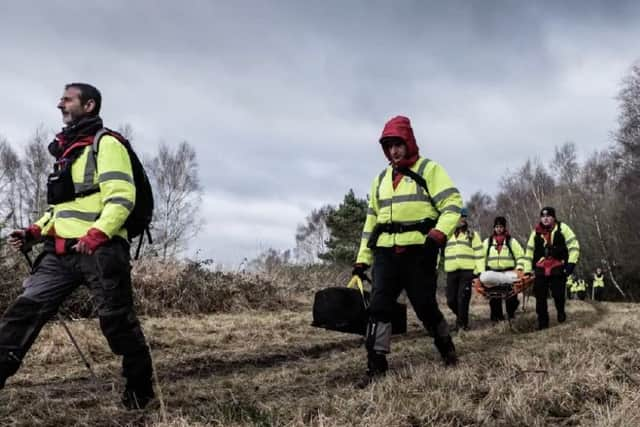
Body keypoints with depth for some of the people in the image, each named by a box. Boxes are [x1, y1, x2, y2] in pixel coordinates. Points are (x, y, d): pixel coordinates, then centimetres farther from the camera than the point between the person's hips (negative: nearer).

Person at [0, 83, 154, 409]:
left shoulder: (106, 144, -3)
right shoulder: (65, 150, 23)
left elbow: (121, 198, -14)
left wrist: (96, 235, -26)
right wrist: (34, 232, 13)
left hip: (100, 250, -8)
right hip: (60, 252, 8)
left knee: (117, 321, -1)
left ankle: (140, 388, 14)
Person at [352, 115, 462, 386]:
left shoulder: (428, 169, 2)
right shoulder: (381, 179, 20)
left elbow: (452, 203, -6)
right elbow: (371, 220, 22)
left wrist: (438, 234, -23)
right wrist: (362, 259, 15)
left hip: (418, 251, -5)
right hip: (386, 252, 5)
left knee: (425, 305, 2)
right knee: (378, 306, -5)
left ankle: (446, 348, 27)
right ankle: (376, 365, -1)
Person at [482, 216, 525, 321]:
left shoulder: (511, 241, 9)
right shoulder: (487, 242, 14)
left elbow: (520, 256, 7)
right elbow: (482, 257, 13)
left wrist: (519, 268, -8)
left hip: (509, 272, -1)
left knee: (511, 297, -3)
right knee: (494, 299, 1)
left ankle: (511, 315, 9)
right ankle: (497, 317, 6)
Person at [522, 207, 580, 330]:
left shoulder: (562, 228, 0)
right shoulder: (536, 232, 10)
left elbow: (573, 245, -2)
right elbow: (529, 251, 14)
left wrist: (571, 263, -11)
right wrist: (527, 270, 10)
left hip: (558, 269, -3)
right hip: (540, 270, 3)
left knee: (558, 294, -1)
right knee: (540, 297, 0)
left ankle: (561, 312, 31)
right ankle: (542, 322, 11)